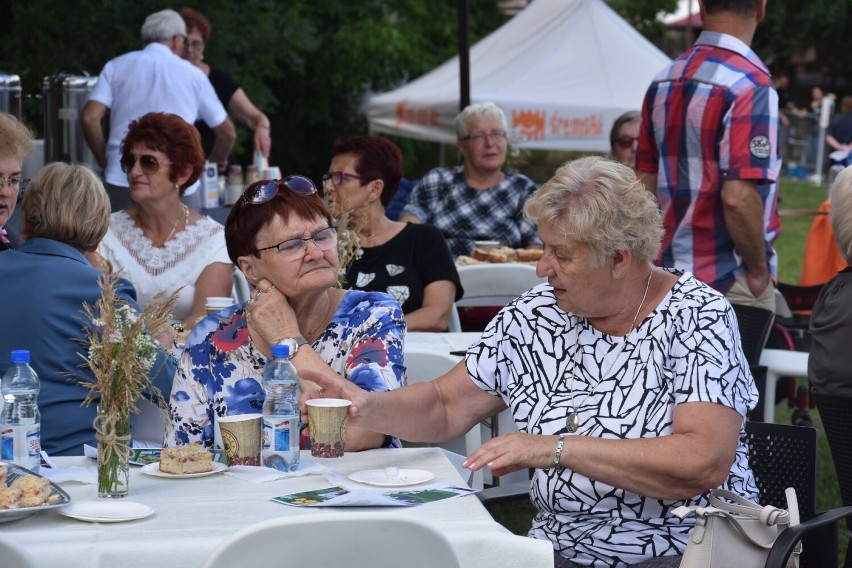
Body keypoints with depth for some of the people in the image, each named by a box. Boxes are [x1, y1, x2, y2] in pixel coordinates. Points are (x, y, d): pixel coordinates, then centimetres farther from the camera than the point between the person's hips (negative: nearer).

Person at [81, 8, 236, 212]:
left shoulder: (117, 66, 10)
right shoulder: (192, 74, 9)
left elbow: (89, 118, -3)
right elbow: (227, 133, 17)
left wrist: (105, 162, 12)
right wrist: (219, 157, 38)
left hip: (122, 181, 1)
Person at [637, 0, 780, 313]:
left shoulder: (663, 81, 6)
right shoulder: (750, 83, -16)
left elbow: (647, 186, 11)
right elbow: (738, 197, -23)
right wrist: (759, 271, -10)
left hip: (671, 275, 7)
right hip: (730, 282, -7)